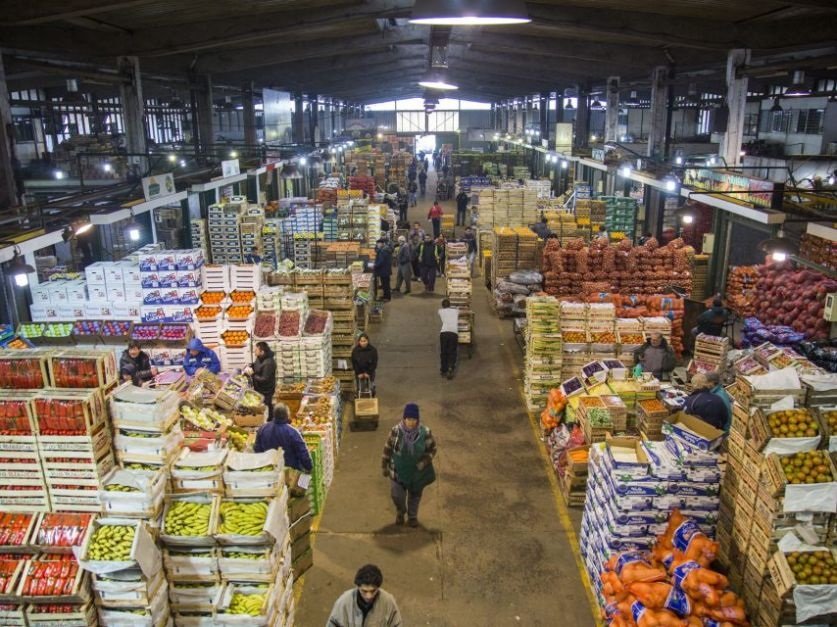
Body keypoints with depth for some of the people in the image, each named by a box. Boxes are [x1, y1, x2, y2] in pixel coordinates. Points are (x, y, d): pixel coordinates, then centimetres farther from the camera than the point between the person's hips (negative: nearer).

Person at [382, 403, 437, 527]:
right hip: (398, 470, 0)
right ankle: (400, 511, 41)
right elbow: (388, 448, -5)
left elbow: (432, 449, -6)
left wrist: (424, 462, -19)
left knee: (415, 495, 19)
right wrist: (385, 466, 0)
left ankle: (412, 516, 45)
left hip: (417, 471, 0)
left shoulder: (425, 432, -19)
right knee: (397, 495, 7)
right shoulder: (396, 431, -18)